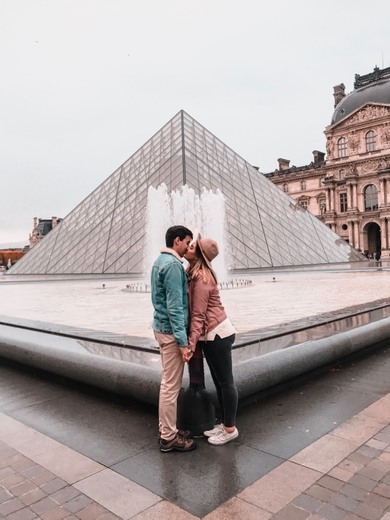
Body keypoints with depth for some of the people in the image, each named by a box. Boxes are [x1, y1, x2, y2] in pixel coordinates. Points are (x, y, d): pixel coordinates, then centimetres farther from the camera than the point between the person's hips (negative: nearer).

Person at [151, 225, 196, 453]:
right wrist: (183, 341, -23)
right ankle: (169, 437, 13)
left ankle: (167, 429, 30)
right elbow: (175, 307, -24)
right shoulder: (173, 264, -19)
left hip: (162, 327, 10)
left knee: (169, 382, 18)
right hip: (171, 331, -10)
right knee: (171, 385, 0)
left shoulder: (161, 261, 13)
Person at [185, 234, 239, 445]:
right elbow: (195, 311, 13)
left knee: (226, 382, 4)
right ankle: (224, 424, 31)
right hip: (212, 334, 10)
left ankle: (230, 429, 19)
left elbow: (198, 315, -22)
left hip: (217, 334, -10)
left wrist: (190, 344, -20)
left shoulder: (202, 278, -21)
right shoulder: (196, 273, 8)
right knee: (218, 381, 17)